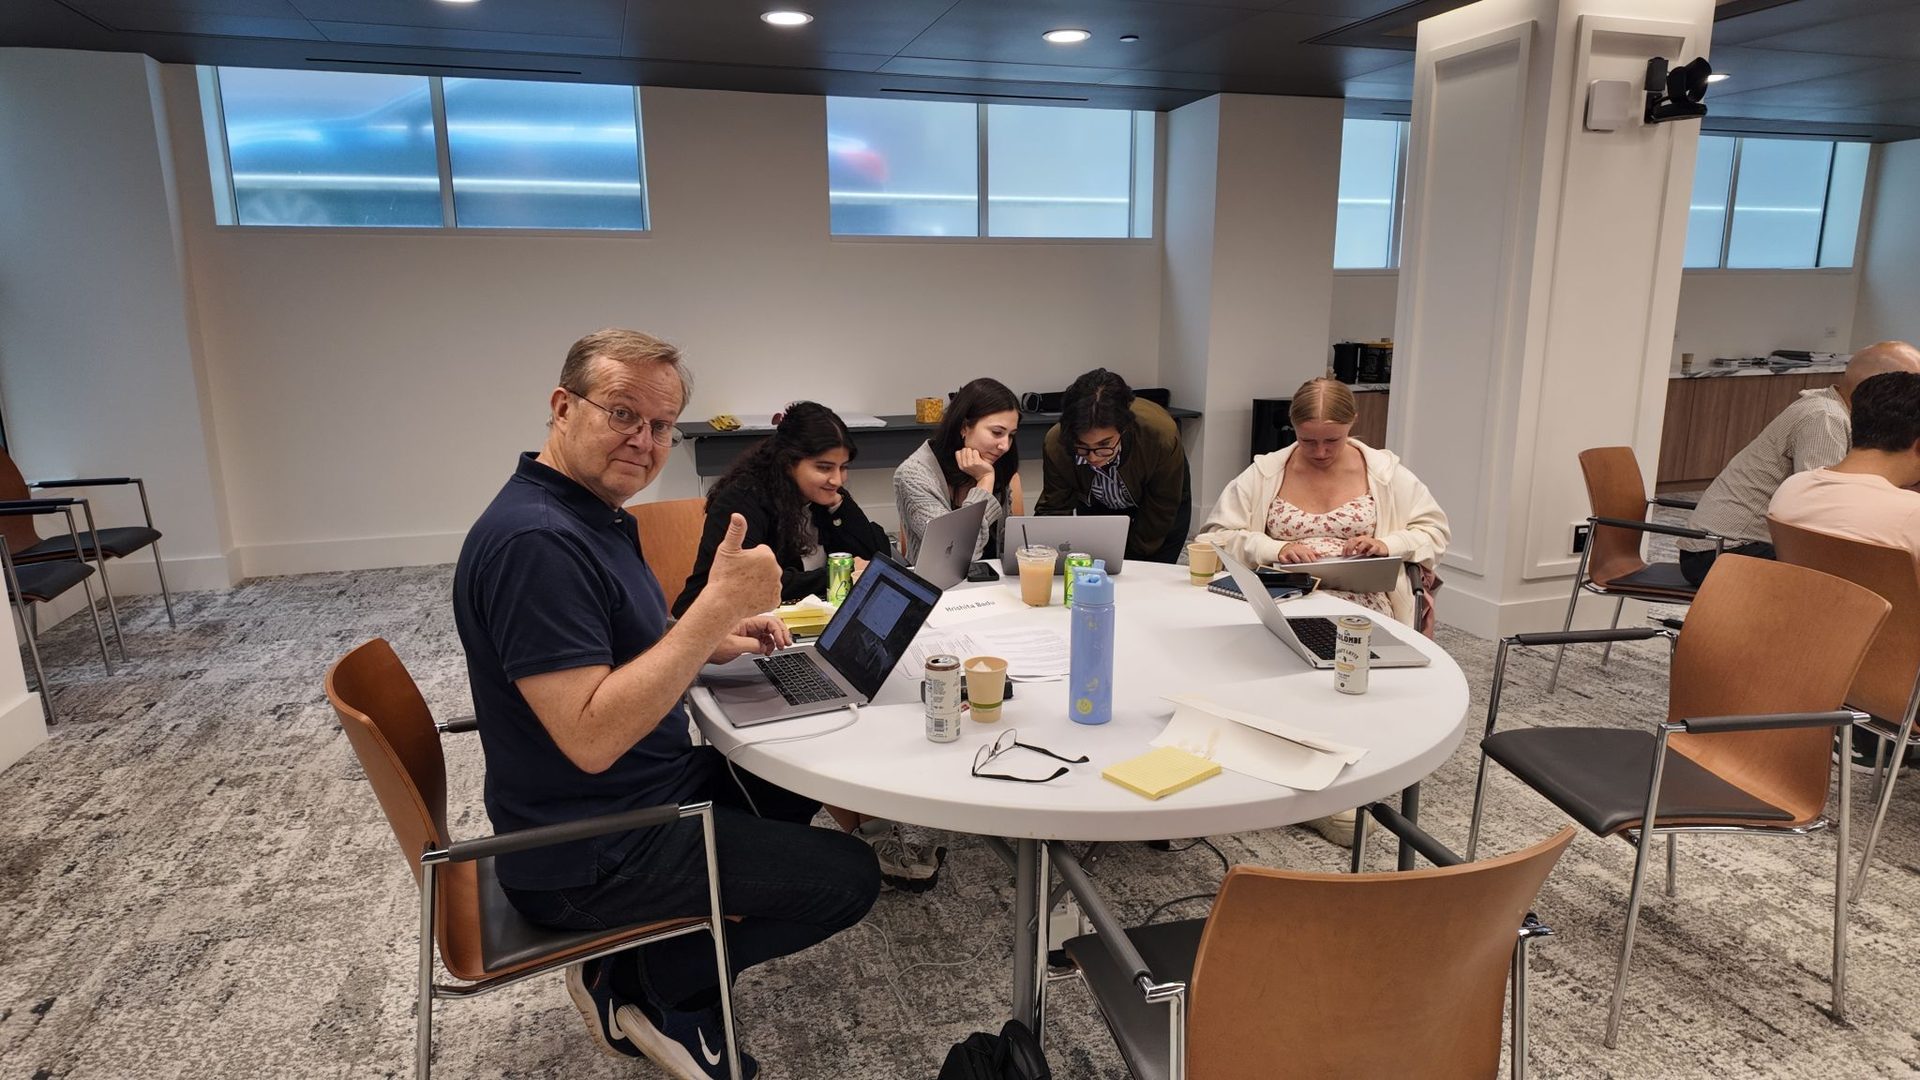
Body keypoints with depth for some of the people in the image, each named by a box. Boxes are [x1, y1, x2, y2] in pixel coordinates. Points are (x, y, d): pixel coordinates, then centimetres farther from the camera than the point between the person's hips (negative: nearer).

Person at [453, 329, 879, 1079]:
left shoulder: (593, 512, 6)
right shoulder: (533, 540, -27)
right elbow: (591, 736, -33)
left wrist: (713, 643, 2)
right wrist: (716, 606, -33)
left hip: (638, 795, 10)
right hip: (589, 854, -10)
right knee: (847, 876, -7)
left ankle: (641, 965, 19)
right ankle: (656, 991, 13)